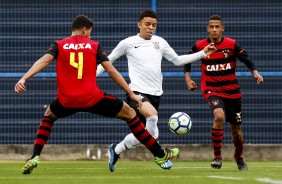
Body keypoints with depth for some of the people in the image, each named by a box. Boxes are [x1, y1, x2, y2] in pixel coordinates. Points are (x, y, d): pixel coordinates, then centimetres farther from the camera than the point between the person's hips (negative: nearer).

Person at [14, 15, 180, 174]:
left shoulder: (59, 45, 10)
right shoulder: (95, 46, 8)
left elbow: (43, 61, -8)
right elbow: (111, 71, 2)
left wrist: (24, 79, -18)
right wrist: (131, 94, 5)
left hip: (67, 100, 2)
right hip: (92, 98, -2)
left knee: (49, 116, 35)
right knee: (130, 114, 16)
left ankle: (35, 157, 16)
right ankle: (160, 155, 18)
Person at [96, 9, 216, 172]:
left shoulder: (160, 42, 10)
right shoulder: (128, 43, -1)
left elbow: (178, 60, 18)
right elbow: (108, 60, 10)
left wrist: (203, 53, 12)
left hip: (155, 94, 5)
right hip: (137, 91, -5)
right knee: (152, 115, -35)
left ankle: (116, 150, 33)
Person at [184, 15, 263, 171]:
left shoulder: (232, 45, -7)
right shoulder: (200, 46, -4)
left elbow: (247, 60, -6)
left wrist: (255, 73, -25)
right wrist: (188, 78, 3)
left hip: (232, 92, 2)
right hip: (212, 90, -1)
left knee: (236, 130, 9)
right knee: (219, 116, -32)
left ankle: (239, 157, 41)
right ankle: (217, 156, -19)